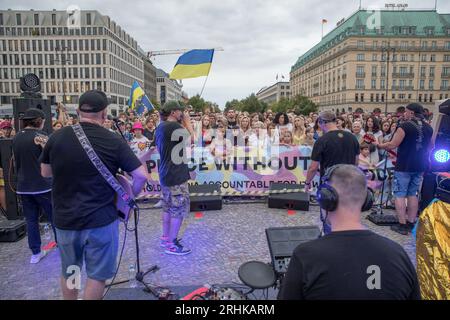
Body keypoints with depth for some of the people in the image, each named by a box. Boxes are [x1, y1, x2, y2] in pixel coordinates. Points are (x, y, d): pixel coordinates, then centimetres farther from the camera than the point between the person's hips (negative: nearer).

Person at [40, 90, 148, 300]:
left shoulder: (56, 137, -4)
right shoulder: (113, 141, -13)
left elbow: (45, 173, 10)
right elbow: (141, 175, -14)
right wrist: (131, 194, 3)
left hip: (64, 218, 4)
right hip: (101, 219, -4)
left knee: (68, 271, 24)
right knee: (97, 274, 12)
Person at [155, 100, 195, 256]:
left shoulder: (160, 127, 10)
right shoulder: (174, 126, -20)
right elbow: (191, 139, -13)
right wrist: (187, 122, -2)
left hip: (165, 173, 10)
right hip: (176, 175, -10)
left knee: (168, 207, 19)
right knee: (179, 209, -1)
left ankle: (166, 238, 30)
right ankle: (171, 244, 8)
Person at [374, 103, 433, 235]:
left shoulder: (405, 126, -14)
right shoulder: (429, 128, 8)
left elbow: (392, 145, -16)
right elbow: (429, 147, 19)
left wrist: (380, 145, 0)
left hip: (404, 166, -6)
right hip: (420, 166, 7)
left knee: (400, 194, 1)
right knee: (413, 194, 15)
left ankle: (402, 225, 2)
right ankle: (411, 223, 20)